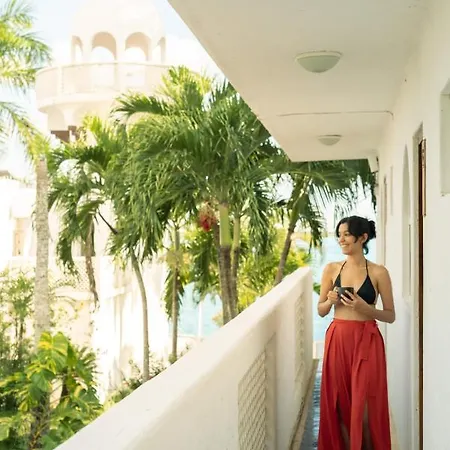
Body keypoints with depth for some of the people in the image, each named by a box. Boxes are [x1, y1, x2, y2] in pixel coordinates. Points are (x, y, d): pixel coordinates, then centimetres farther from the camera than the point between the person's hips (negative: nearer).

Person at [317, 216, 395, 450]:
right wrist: (331, 301, -11)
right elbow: (321, 310, 10)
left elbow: (390, 316, 0)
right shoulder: (331, 269, 4)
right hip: (337, 340, 3)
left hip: (367, 341, -3)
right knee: (340, 402, 7)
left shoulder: (378, 273, -4)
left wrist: (364, 307, -16)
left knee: (364, 405, 1)